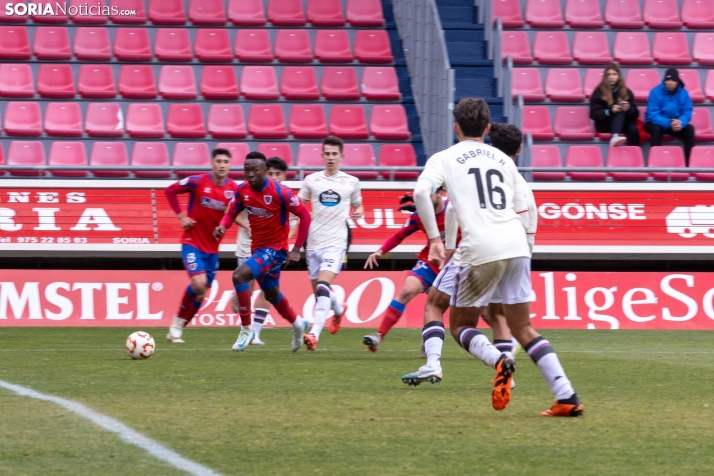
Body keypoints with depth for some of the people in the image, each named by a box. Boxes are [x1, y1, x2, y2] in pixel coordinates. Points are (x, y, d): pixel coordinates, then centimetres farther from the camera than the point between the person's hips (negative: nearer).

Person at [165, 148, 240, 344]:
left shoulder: (234, 189, -5)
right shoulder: (198, 182, -13)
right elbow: (170, 191, -3)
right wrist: (181, 216, -9)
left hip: (212, 247, 4)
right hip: (192, 243, -4)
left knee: (201, 294, 7)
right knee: (199, 283, -22)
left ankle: (177, 328, 22)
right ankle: (179, 320, 1)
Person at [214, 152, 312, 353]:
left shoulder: (279, 191, -23)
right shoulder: (242, 190, -6)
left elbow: (304, 215, -16)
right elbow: (232, 213, 6)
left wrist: (296, 249, -16)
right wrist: (222, 226, -19)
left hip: (275, 248, -7)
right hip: (257, 247, 7)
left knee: (239, 276, -25)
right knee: (272, 294, 23)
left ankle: (246, 329, -12)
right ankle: (297, 324, 51)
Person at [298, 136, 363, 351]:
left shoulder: (351, 182, 5)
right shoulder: (311, 180, 6)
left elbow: (358, 205, 19)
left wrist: (358, 213, -4)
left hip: (336, 242, -3)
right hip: (313, 242, 3)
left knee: (323, 286, -21)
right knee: (319, 291, 12)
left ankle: (314, 334, -30)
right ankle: (339, 309, 46)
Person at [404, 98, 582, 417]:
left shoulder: (444, 158, 9)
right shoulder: (503, 159, 21)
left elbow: (421, 192, -9)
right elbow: (523, 207, 19)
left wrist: (434, 238, -4)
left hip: (479, 249, -4)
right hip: (517, 245, 4)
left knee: (461, 326, 11)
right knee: (523, 328, 12)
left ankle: (497, 360, -22)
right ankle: (567, 397, -2)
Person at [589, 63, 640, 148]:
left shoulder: (626, 92, 9)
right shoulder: (599, 92, 1)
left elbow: (635, 114, 6)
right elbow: (594, 114, -7)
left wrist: (629, 109, -17)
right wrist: (610, 111, -23)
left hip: (623, 124, 3)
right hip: (604, 125, -3)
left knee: (633, 129, -32)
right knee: (620, 112, -33)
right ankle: (615, 136, -59)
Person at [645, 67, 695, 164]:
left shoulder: (683, 93, -7)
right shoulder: (656, 92, -18)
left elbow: (687, 113, -10)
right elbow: (652, 115, -24)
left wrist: (680, 122, -35)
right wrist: (669, 123, -40)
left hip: (675, 123, 3)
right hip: (657, 123, -3)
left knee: (689, 129, -22)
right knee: (656, 129, -36)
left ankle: (689, 163, -19)